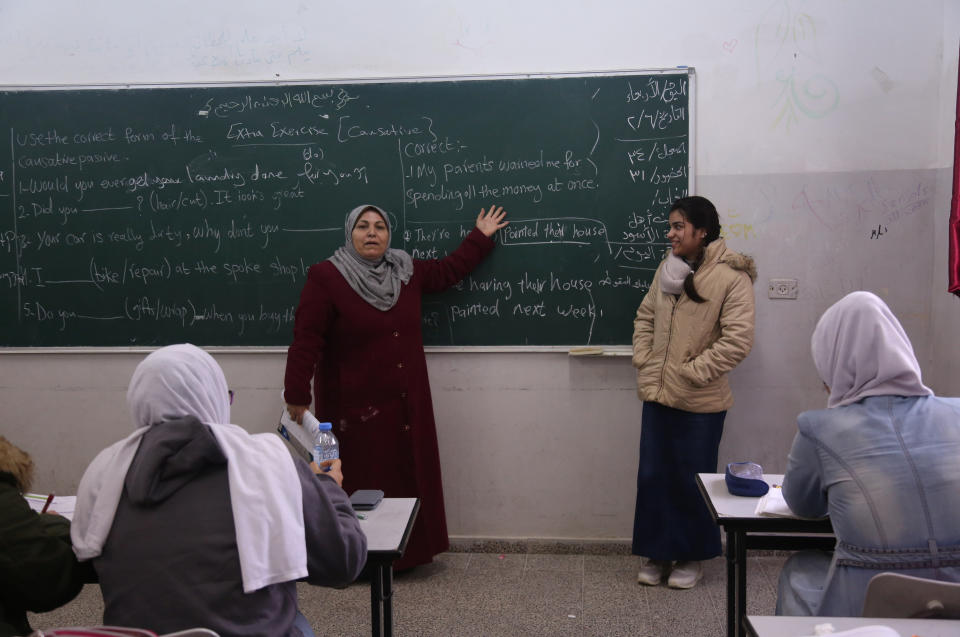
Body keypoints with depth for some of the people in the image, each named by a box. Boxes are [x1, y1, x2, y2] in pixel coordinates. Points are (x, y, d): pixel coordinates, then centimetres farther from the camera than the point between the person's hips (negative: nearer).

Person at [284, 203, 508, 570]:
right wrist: (297, 395, -17)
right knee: (360, 484, 1)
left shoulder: (407, 272, 8)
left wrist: (480, 237, 27)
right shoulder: (325, 277, -11)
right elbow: (306, 340, -14)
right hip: (354, 407, -6)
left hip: (405, 404, 6)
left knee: (406, 476, 11)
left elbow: (448, 271, 25)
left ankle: (405, 552, 26)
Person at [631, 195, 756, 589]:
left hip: (699, 402, -6)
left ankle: (692, 556, 27)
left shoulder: (732, 277, -14)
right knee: (653, 475, 12)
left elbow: (737, 339, -18)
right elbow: (645, 316, 15)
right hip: (657, 394, 6)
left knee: (692, 480, 8)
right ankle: (657, 553, 28)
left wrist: (692, 372, -17)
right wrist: (643, 361, 3)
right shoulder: (668, 268, 7)